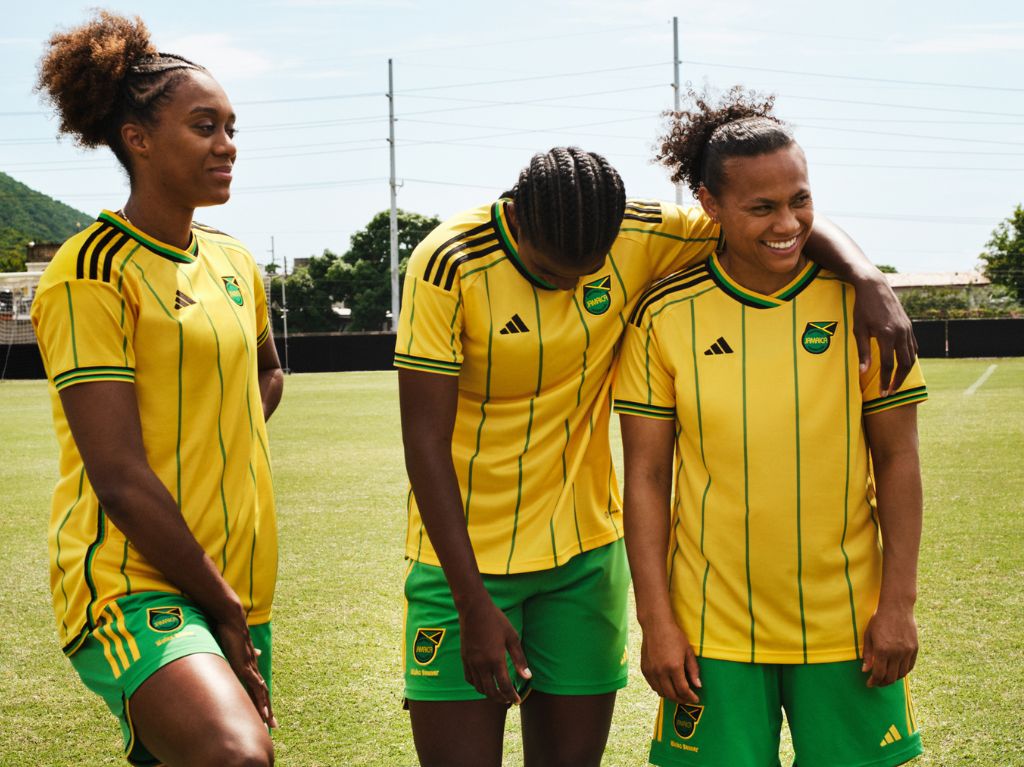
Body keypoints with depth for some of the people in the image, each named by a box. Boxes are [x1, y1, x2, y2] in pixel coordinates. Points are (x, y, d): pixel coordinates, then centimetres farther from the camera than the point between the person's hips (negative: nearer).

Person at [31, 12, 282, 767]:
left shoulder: (233, 260, 11)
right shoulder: (90, 273, -11)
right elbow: (119, 478, -17)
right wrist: (223, 609, -13)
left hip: (236, 583, 8)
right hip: (133, 584, -8)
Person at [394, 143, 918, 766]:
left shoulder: (636, 240, -8)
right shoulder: (450, 265, -17)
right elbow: (425, 439, -16)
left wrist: (868, 278, -21)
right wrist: (473, 605, -19)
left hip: (586, 552, 3)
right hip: (465, 557, -3)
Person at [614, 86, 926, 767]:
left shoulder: (858, 301, -2)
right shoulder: (665, 316, -4)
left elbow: (897, 461, 1)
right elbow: (646, 476, -1)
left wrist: (899, 604, -3)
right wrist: (656, 620, -4)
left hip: (847, 626, 1)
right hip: (714, 629, 0)